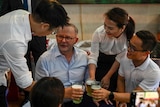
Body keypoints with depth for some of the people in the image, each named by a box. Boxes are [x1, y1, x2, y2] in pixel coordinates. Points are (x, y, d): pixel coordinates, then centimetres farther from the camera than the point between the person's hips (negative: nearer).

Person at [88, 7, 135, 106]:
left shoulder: (130, 36, -29)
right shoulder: (98, 33, -32)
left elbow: (120, 59, -18)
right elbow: (93, 57, -26)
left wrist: (108, 76, -17)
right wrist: (92, 77, -38)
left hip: (117, 62, 1)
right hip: (101, 59, 0)